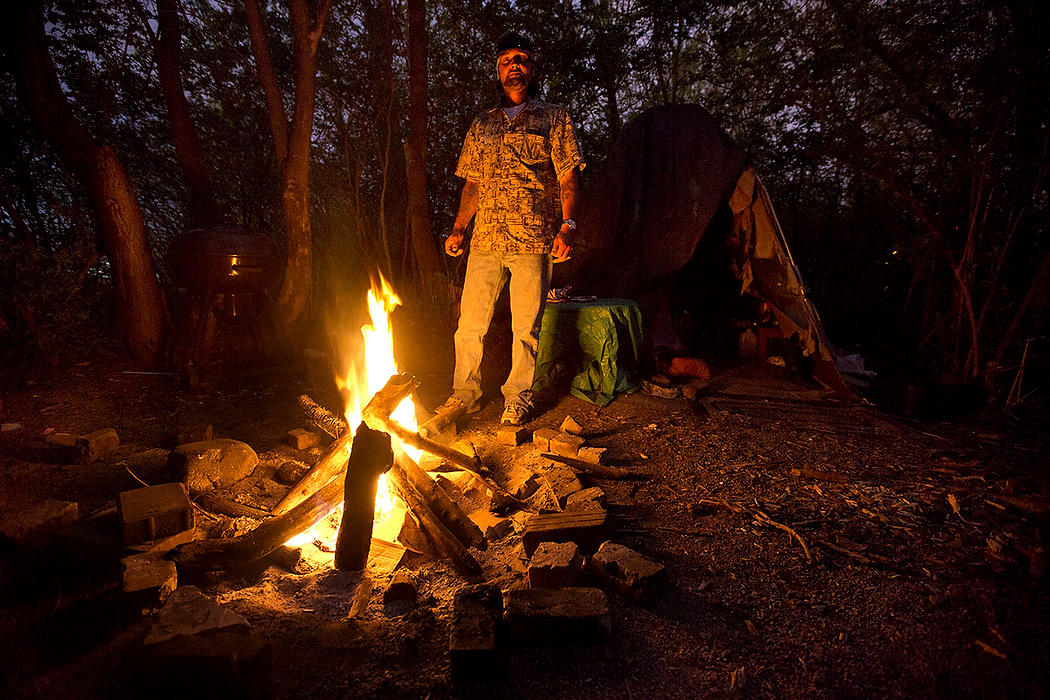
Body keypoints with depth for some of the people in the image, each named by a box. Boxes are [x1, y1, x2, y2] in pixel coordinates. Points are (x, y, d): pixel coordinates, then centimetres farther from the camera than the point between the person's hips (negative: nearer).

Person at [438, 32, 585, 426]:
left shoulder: (553, 119, 10)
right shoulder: (482, 125, 20)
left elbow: (568, 178, 3)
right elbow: (472, 184, 20)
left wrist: (567, 226, -11)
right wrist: (458, 228, 9)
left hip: (534, 241, -3)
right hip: (486, 239, 3)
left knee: (526, 326, 1)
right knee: (470, 323, 3)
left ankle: (518, 398, 15)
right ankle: (465, 393, 18)